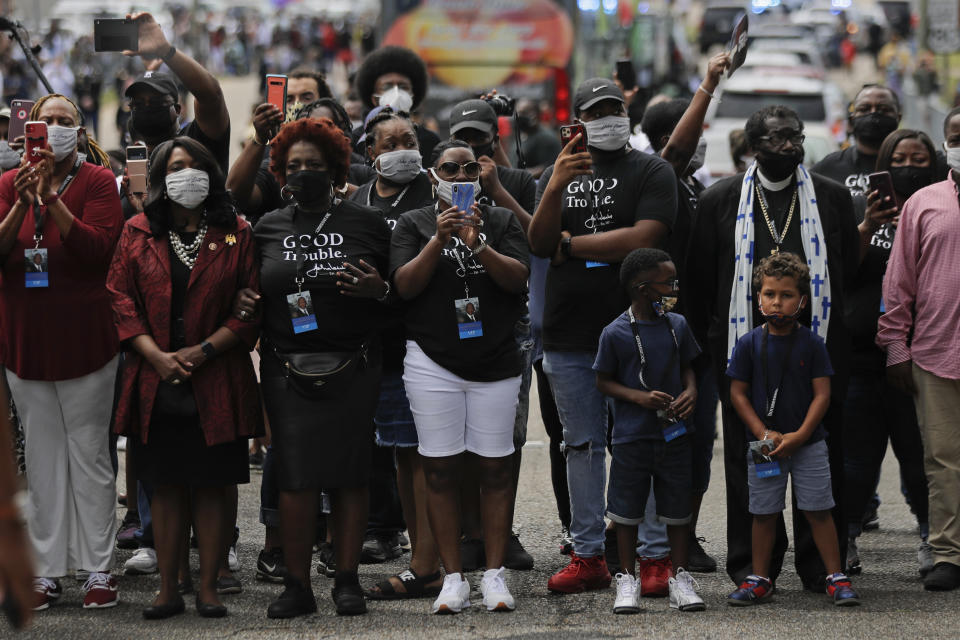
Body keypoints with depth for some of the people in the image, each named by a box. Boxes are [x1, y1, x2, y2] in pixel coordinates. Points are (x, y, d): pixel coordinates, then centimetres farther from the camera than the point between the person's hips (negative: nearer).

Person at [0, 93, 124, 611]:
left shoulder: (97, 182, -2)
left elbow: (97, 248, -16)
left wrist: (52, 197, -22)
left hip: (83, 339, -3)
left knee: (89, 452, 1)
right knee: (42, 456, 8)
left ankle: (98, 568, 6)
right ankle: (46, 571, 12)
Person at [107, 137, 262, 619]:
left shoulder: (236, 235, 3)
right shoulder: (138, 232, 7)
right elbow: (121, 299, 3)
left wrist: (203, 350, -12)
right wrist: (157, 355, -10)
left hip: (215, 384, -1)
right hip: (155, 381, 1)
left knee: (211, 486, 2)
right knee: (165, 485, 6)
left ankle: (208, 587, 10)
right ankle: (168, 589, 12)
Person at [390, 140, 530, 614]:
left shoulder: (502, 221, 10)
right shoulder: (414, 223, 8)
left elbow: (518, 279, -3)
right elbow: (405, 285, -4)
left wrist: (478, 245, -19)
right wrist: (439, 239, -15)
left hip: (496, 361, 1)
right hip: (433, 362, -1)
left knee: (495, 468, 0)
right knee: (441, 468, -2)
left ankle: (494, 574, 6)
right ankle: (453, 578, 3)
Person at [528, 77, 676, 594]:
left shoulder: (651, 171, 2)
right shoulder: (557, 174, 15)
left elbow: (643, 239, -13)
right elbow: (538, 242, 1)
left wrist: (569, 244, -5)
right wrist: (556, 188, -18)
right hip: (568, 337, 4)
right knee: (581, 445, 7)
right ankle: (588, 556, 12)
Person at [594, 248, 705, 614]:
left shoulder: (677, 326, 4)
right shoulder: (616, 333, -8)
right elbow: (603, 382, -2)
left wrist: (691, 392, -4)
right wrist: (640, 397, -15)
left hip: (674, 433, 3)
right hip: (632, 436, -3)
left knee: (678, 507, 7)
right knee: (627, 509, 4)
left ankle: (679, 577, 17)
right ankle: (627, 579, 16)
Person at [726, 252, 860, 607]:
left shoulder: (812, 344, -4)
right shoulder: (749, 344, -2)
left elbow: (822, 394, -5)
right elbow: (738, 393, -1)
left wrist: (799, 436, -13)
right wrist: (764, 435, -10)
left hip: (807, 443, -1)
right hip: (764, 446, 1)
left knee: (818, 511, 0)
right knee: (764, 513, 7)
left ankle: (836, 577, 5)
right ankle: (759, 580, 16)